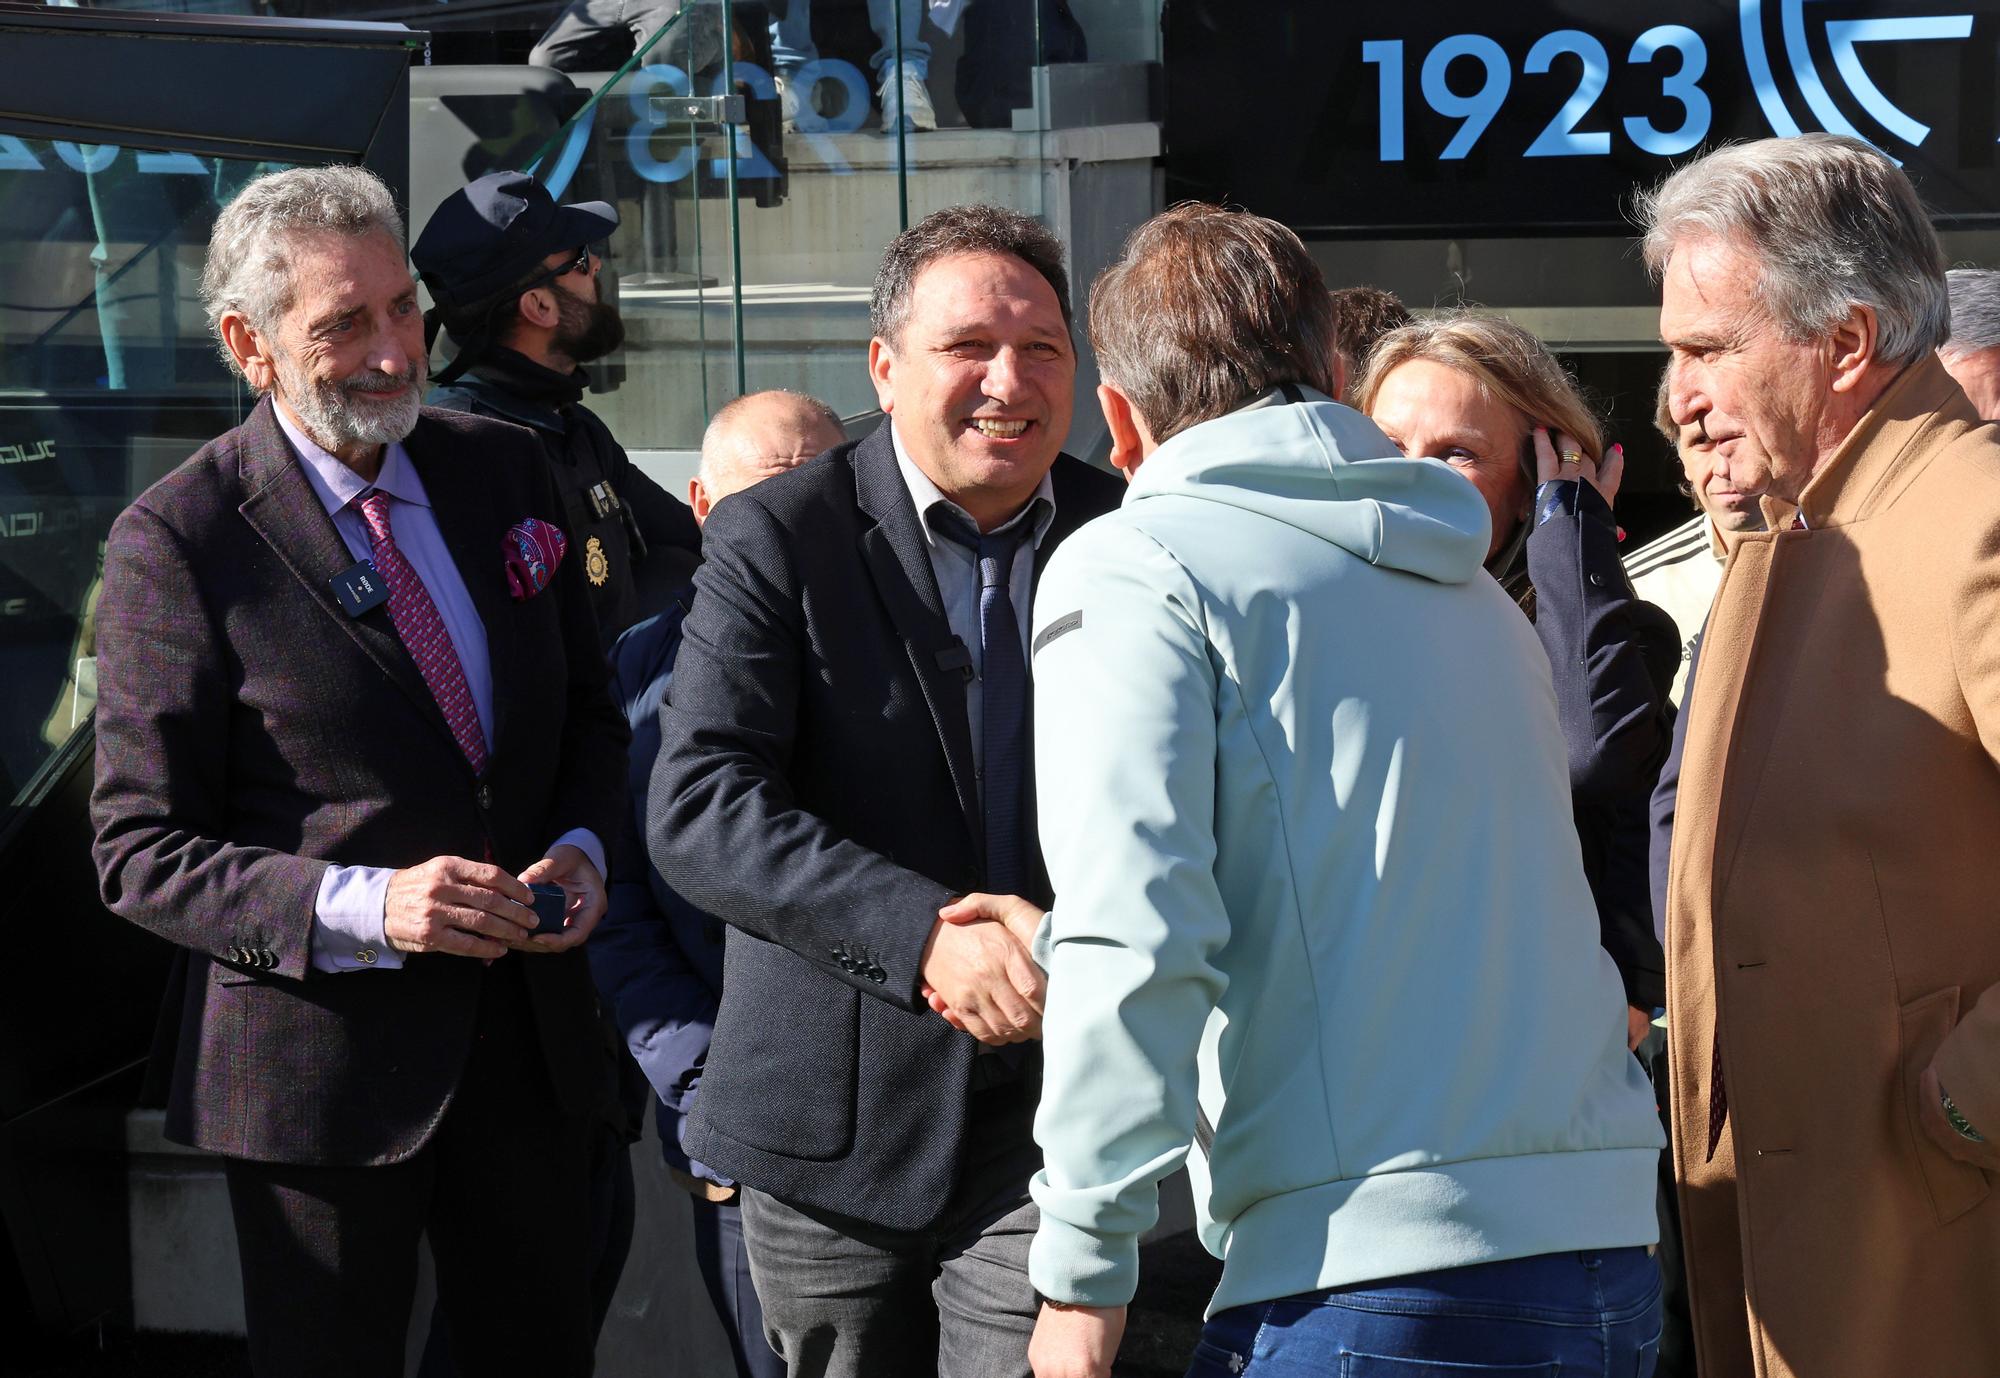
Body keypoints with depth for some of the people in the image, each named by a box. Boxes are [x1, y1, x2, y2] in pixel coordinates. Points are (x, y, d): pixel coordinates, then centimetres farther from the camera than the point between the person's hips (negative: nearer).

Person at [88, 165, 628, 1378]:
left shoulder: (506, 473, 5)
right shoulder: (177, 541, -12)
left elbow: (590, 720, 15)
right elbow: (141, 853, -12)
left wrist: (579, 848, -7)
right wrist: (362, 907, -26)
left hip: (529, 1038, 5)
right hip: (321, 1060, -5)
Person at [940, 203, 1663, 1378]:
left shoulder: (1137, 566, -2)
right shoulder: (1473, 590, 20)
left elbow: (1138, 938, -14)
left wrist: (1085, 1268, -9)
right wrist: (1057, 951, 37)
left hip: (1371, 1275, -7)